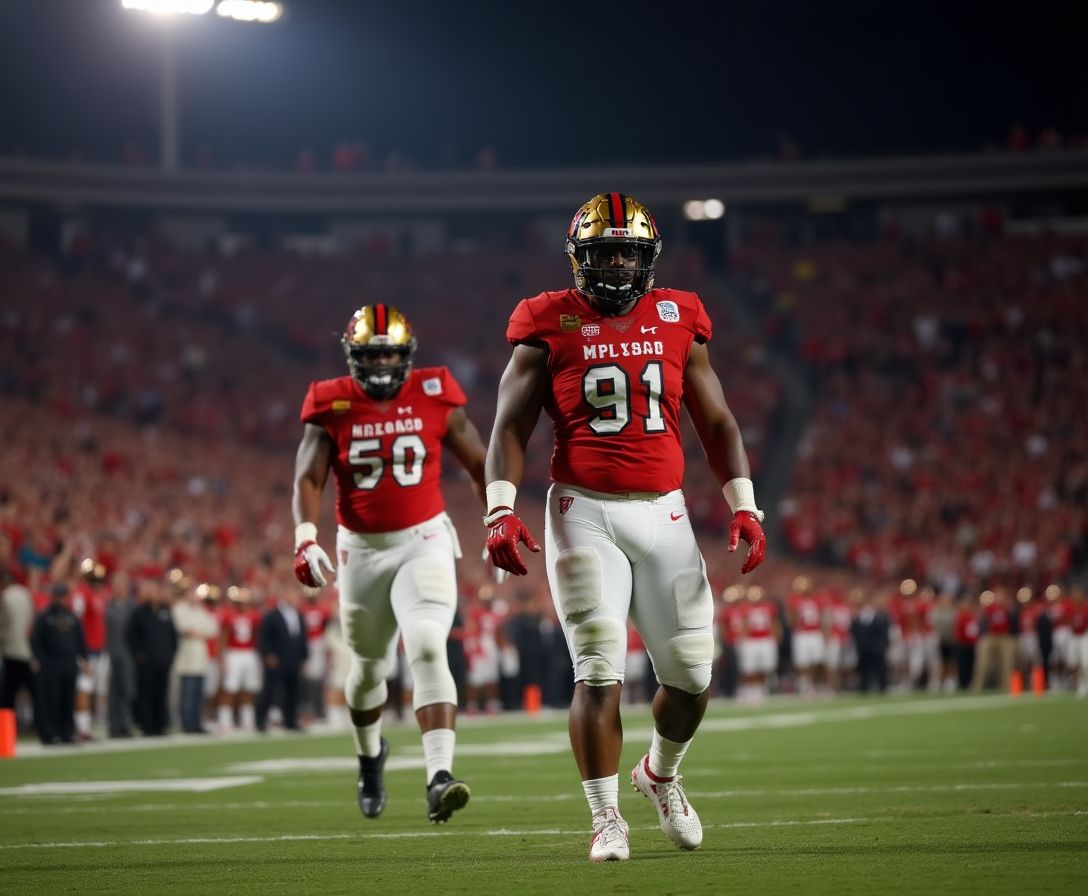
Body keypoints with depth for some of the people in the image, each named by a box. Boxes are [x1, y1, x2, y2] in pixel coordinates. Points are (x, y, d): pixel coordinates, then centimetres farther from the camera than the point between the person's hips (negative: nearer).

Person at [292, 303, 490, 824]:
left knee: (427, 649, -22)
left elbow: (478, 465, 8)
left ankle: (439, 778, -30)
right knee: (371, 665, 17)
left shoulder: (434, 399, -4)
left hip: (424, 540, -1)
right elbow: (308, 479, -13)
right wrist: (305, 538, -30)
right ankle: (370, 754, 48)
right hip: (362, 548, 1)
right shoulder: (333, 408, -5)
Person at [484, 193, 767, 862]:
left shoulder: (678, 322, 8)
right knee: (599, 670, -10)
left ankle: (661, 775, 31)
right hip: (584, 512, -3)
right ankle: (608, 820, 0)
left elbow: (717, 423, 12)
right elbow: (511, 426, -2)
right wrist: (501, 511, -14)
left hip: (662, 513, 3)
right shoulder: (550, 326, 0)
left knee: (692, 672, 2)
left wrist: (744, 506, 3)